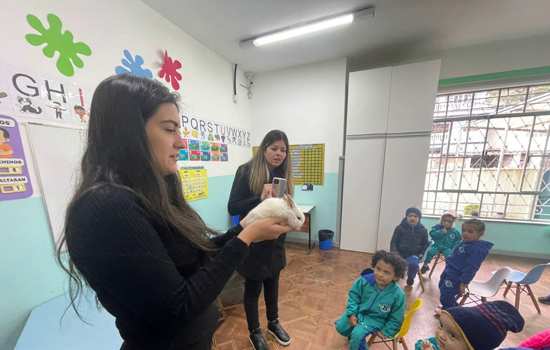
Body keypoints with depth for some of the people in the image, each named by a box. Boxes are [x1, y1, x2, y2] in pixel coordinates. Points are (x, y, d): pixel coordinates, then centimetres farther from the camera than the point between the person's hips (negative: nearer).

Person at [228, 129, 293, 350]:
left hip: (275, 241, 5)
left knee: (272, 284, 24)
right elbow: (233, 207, -18)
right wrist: (260, 199, -30)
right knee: (252, 288, 16)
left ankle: (273, 323, 51)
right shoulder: (246, 171, -14)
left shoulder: (283, 174, 2)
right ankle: (254, 332, 44)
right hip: (253, 242, -5)